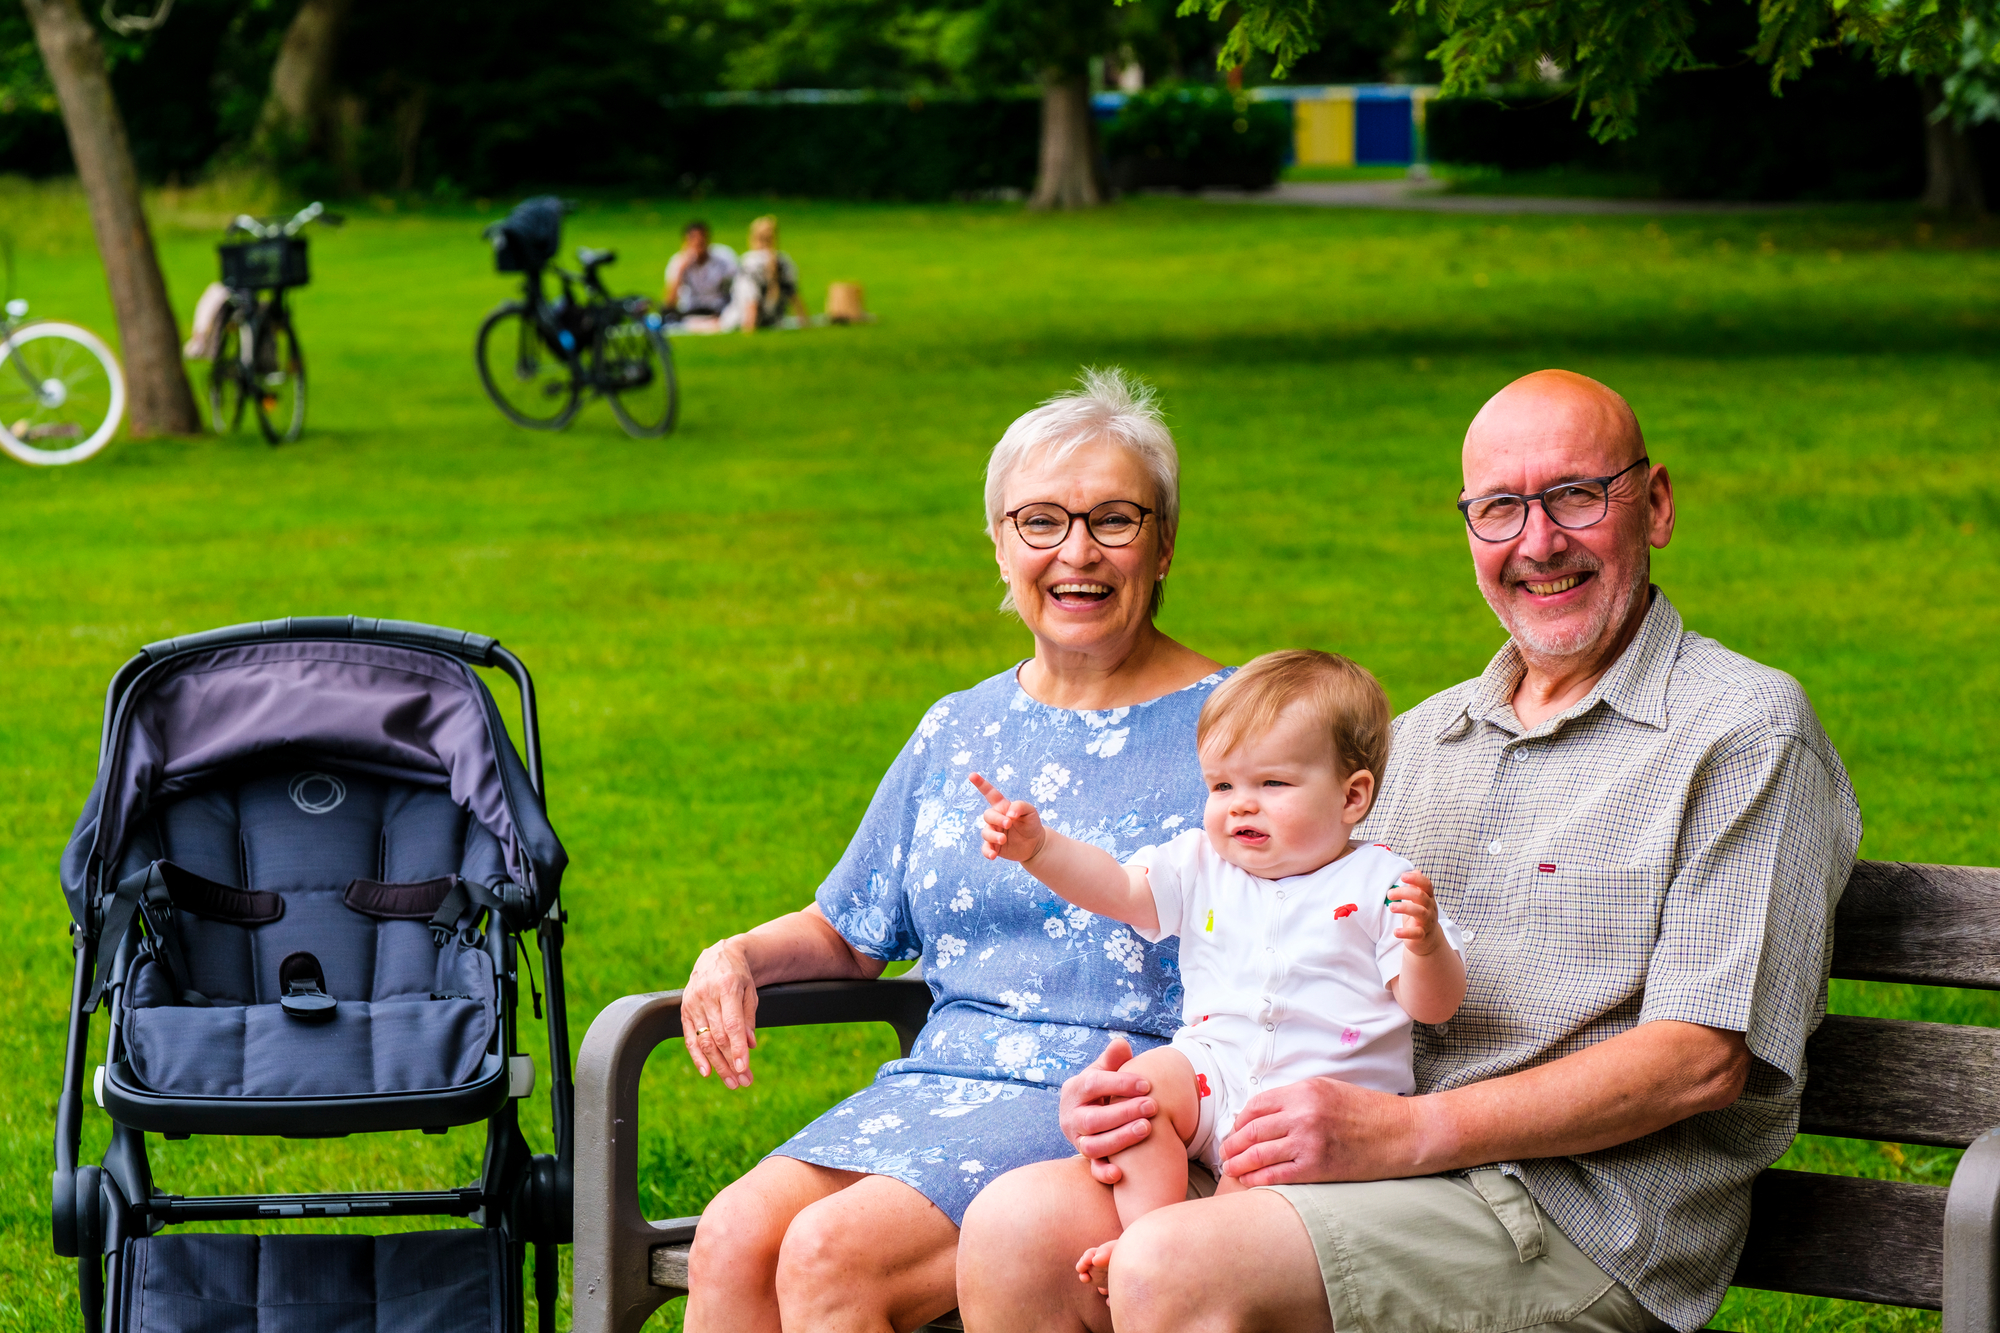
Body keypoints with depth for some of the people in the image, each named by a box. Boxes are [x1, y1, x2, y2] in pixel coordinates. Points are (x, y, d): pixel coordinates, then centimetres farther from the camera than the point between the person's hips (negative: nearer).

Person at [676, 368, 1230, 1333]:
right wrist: (740, 956, 5)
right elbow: (848, 933, 27)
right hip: (937, 1084, 5)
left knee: (829, 1254, -28)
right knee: (732, 1240, -23)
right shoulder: (957, 732, 19)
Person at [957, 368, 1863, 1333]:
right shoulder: (1421, 739, 22)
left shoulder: (1745, 732, -2)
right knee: (1016, 1228, -16)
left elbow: (1702, 1059, -11)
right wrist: (1147, 1089, 0)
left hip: (1578, 1205, -7)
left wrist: (1404, 1135, -19)